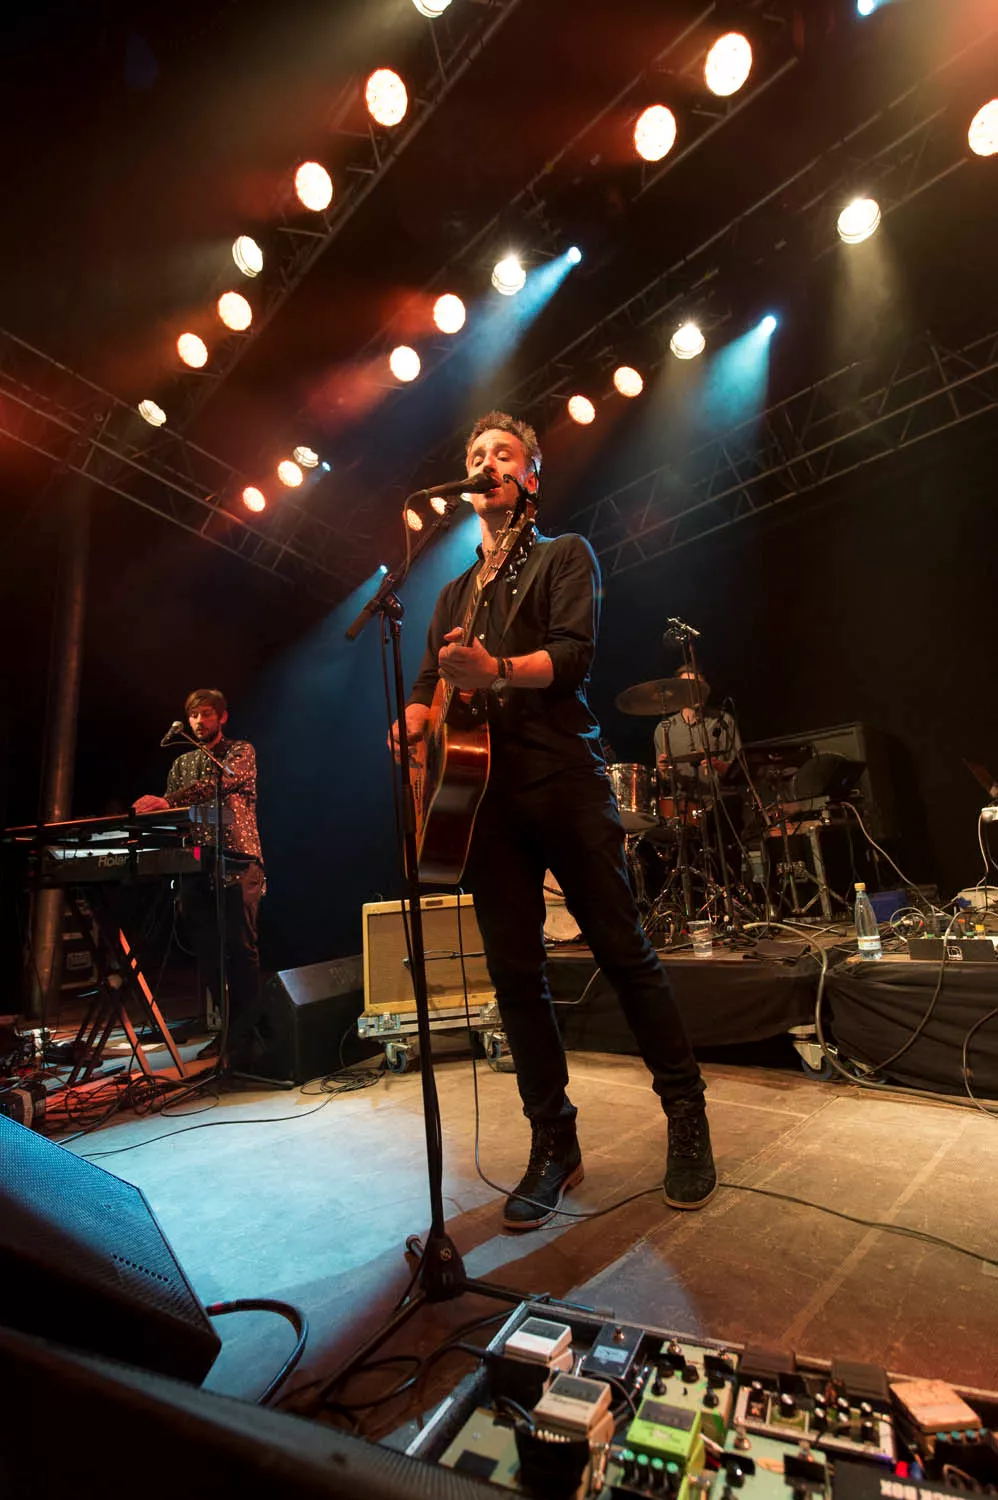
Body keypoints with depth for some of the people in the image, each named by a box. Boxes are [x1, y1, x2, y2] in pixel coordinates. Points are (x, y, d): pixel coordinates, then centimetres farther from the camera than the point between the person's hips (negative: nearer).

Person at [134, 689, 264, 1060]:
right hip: (195, 863, 6)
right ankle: (228, 1027, 16)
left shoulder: (241, 752, 5)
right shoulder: (182, 764, 21)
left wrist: (167, 802, -28)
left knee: (241, 947, -7)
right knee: (207, 950, 6)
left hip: (236, 860, -5)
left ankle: (247, 1030, 2)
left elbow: (218, 781, -16)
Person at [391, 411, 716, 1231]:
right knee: (515, 971, 4)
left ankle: (689, 1119, 19)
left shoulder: (565, 555, 9)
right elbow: (429, 683, 21)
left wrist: (497, 672, -26)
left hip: (565, 777, -4)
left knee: (625, 951, -1)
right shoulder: (455, 593, 25)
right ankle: (554, 1144, 18)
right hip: (485, 789, 5)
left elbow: (575, 652, -8)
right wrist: (411, 724, -1)